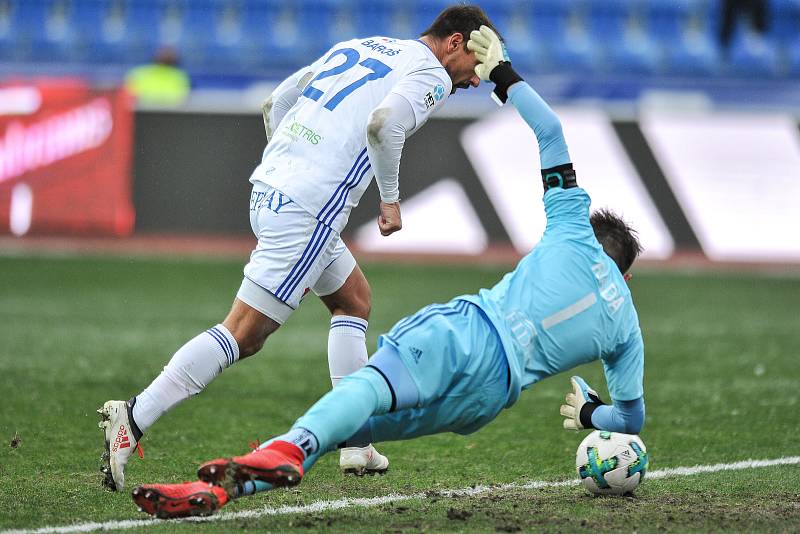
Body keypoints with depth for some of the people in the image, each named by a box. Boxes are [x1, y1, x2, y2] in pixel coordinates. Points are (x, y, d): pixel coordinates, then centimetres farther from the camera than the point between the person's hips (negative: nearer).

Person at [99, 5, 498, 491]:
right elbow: (383, 123, -22)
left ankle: (356, 443, 22)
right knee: (243, 336, -8)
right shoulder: (431, 76, -1)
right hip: (307, 212, -9)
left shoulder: (356, 47, 22)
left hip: (268, 190, 9)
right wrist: (391, 198, -8)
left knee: (354, 300, 23)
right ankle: (134, 419, -14)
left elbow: (276, 104, 23)